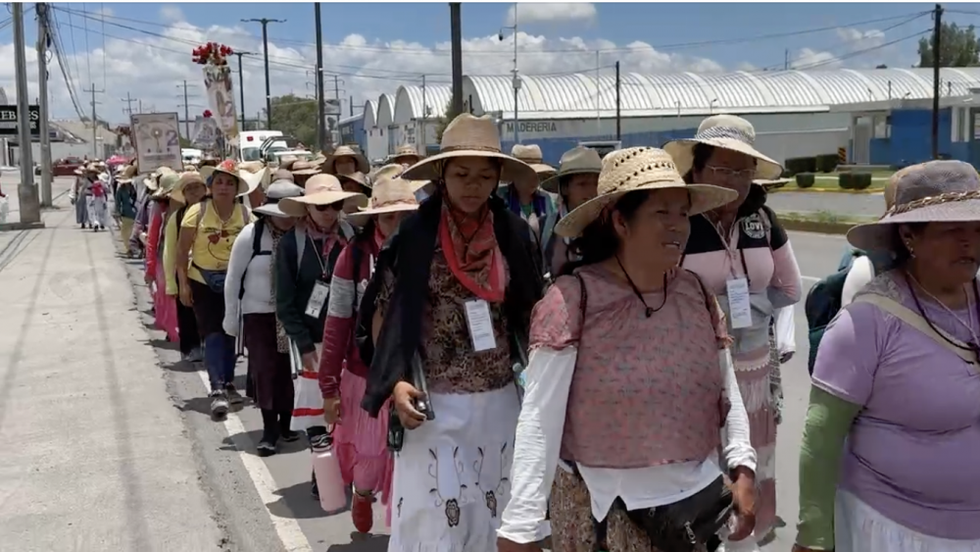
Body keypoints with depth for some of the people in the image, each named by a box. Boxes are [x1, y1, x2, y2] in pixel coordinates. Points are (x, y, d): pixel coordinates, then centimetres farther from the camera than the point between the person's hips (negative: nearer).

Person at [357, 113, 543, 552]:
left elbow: (529, 314, 11)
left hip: (501, 403, 3)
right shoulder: (414, 235, -7)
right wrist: (395, 381, -13)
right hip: (434, 406, -3)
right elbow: (383, 315, -1)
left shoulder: (513, 234, 1)